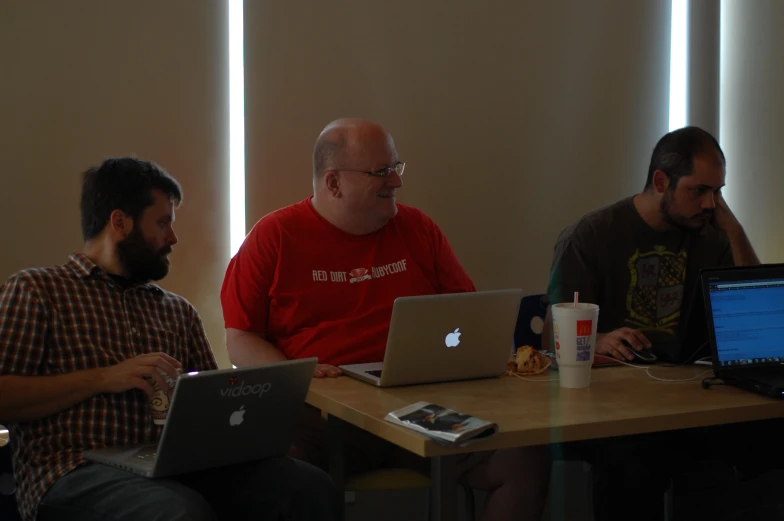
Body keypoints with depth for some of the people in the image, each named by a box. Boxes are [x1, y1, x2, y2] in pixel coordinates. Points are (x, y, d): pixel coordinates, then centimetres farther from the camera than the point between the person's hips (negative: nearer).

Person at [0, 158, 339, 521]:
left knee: (312, 488, -23)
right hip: (79, 472, -5)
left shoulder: (179, 311, 25)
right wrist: (101, 379, -10)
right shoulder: (33, 290, 9)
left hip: (178, 464, 5)